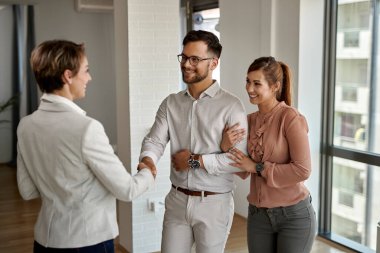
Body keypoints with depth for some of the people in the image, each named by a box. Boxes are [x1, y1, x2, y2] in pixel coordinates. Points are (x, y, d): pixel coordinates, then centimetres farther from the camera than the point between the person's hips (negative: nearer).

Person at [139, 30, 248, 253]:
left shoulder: (231, 105, -11)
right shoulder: (171, 103, 5)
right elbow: (155, 140, -6)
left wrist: (196, 160, -15)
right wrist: (147, 160, -28)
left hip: (214, 204, -3)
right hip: (177, 201, 4)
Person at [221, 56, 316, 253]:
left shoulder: (291, 118, -14)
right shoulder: (249, 120, 4)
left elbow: (303, 170, -20)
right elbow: (243, 171, 4)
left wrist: (257, 167, -18)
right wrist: (227, 146, -14)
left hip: (294, 215, -5)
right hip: (258, 215, 5)